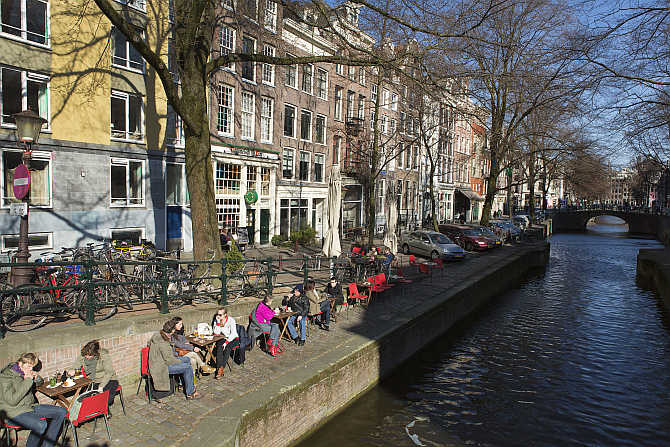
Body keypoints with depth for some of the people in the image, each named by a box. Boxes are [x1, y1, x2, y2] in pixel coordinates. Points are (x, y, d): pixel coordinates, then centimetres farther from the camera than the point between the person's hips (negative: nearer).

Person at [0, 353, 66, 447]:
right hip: (14, 412, -8)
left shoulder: (25, 372, 8)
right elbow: (12, 401, -23)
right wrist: (27, 381, -22)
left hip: (30, 406, 8)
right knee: (41, 425, -34)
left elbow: (40, 383, 27)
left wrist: (36, 377, 2)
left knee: (62, 412, -5)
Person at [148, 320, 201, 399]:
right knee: (188, 367, -15)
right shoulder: (163, 342, -28)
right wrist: (180, 362, -8)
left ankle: (189, 384, 19)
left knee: (187, 359, 11)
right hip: (161, 367, -10)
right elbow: (168, 359, -25)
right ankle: (190, 393, -4)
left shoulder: (158, 335, 1)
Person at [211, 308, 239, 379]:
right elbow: (216, 333, -9)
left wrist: (226, 342, -29)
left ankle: (221, 368, -33)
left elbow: (233, 333, -18)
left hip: (232, 339, -3)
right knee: (219, 348, -28)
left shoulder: (231, 320, -13)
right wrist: (218, 322, -17)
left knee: (227, 348, -32)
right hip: (222, 339, 3)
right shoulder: (216, 320, 0)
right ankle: (220, 368, -34)